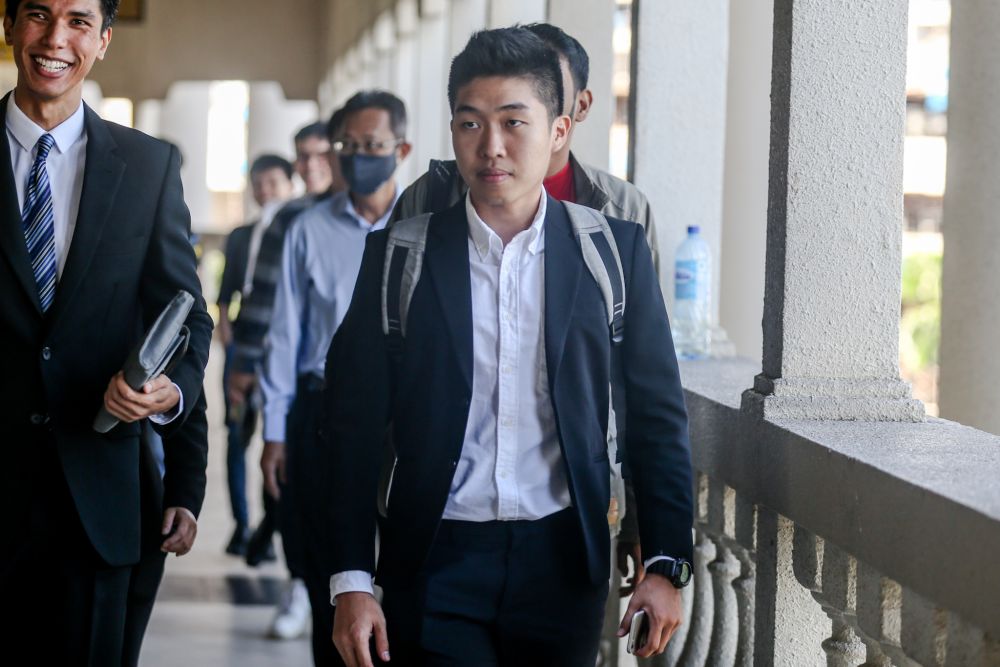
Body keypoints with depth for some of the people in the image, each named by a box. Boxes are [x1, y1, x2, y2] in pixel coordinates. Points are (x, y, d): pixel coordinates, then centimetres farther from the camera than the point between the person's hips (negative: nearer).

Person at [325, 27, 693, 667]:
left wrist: (667, 564, -1)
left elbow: (657, 416, 5)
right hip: (435, 562, -1)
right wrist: (351, 582, -4)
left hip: (562, 563, 1)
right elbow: (356, 427, 1)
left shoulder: (615, 249, 2)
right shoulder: (398, 255, 0)